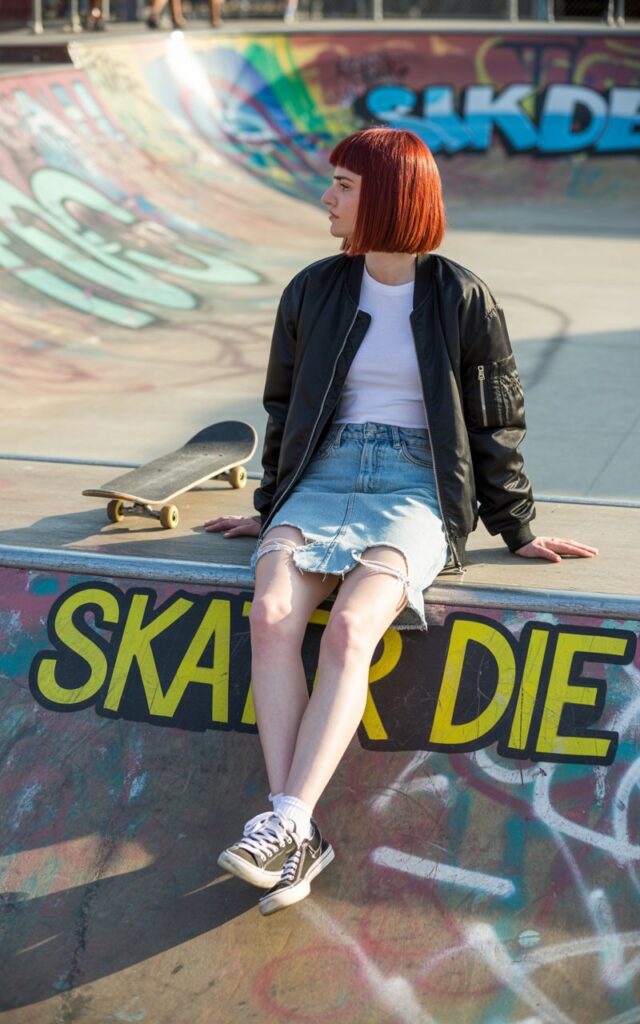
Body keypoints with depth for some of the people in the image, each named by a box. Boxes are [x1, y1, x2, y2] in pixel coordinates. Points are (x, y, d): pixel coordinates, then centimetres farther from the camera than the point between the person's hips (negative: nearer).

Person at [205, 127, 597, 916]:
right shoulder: (313, 292, 10)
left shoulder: (463, 301, 1)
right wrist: (270, 510, 22)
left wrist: (517, 531, 10)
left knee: (350, 628, -32)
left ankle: (288, 822, -37)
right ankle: (294, 837, -32)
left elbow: (495, 425, 9)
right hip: (324, 477, 3)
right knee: (271, 615, -28)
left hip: (416, 488, -3)